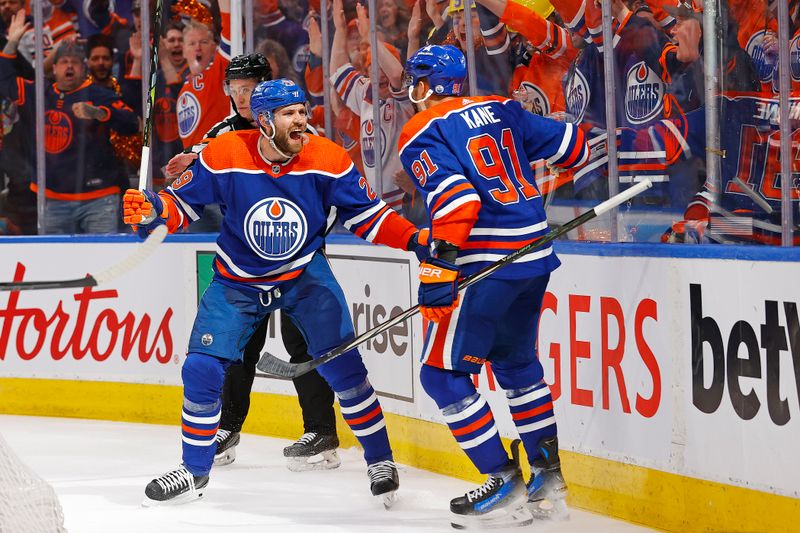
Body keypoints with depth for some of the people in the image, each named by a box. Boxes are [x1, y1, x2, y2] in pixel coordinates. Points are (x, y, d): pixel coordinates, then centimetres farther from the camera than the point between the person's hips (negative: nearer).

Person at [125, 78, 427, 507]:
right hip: (237, 281, 1)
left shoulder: (327, 160, -16)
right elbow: (182, 202, -7)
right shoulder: (224, 156, -18)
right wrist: (152, 211, -28)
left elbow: (366, 214, -7)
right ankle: (194, 470, 13)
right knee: (201, 369, -7)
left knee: (340, 364, -13)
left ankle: (379, 459, 5)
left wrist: (414, 240, -21)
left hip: (305, 274, 0)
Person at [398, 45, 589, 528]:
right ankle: (548, 477, 25)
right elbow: (568, 146, 16)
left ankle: (504, 486, -3)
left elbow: (454, 198, -21)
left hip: (486, 264, -8)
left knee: (442, 373, 1)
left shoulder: (423, 134, -6)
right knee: (515, 359, 24)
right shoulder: (502, 111, 12)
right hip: (536, 253, 8)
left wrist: (439, 265, -23)